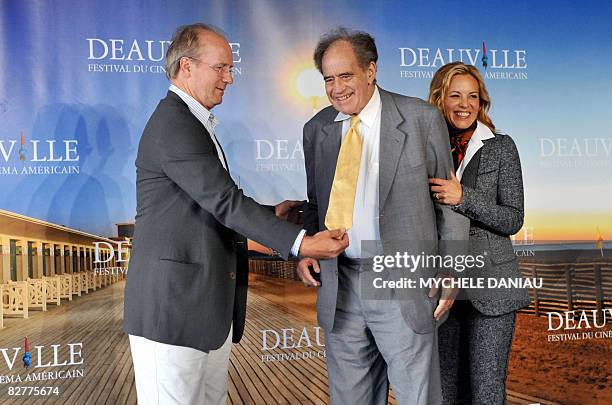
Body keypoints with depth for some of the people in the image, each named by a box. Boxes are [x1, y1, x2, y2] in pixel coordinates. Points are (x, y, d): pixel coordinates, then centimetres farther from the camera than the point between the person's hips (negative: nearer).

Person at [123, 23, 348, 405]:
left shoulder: (193, 123, 17)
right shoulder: (173, 123, -15)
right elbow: (225, 201, -22)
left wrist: (271, 216, 9)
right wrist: (300, 242, -23)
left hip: (211, 304, 10)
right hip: (175, 302, -9)